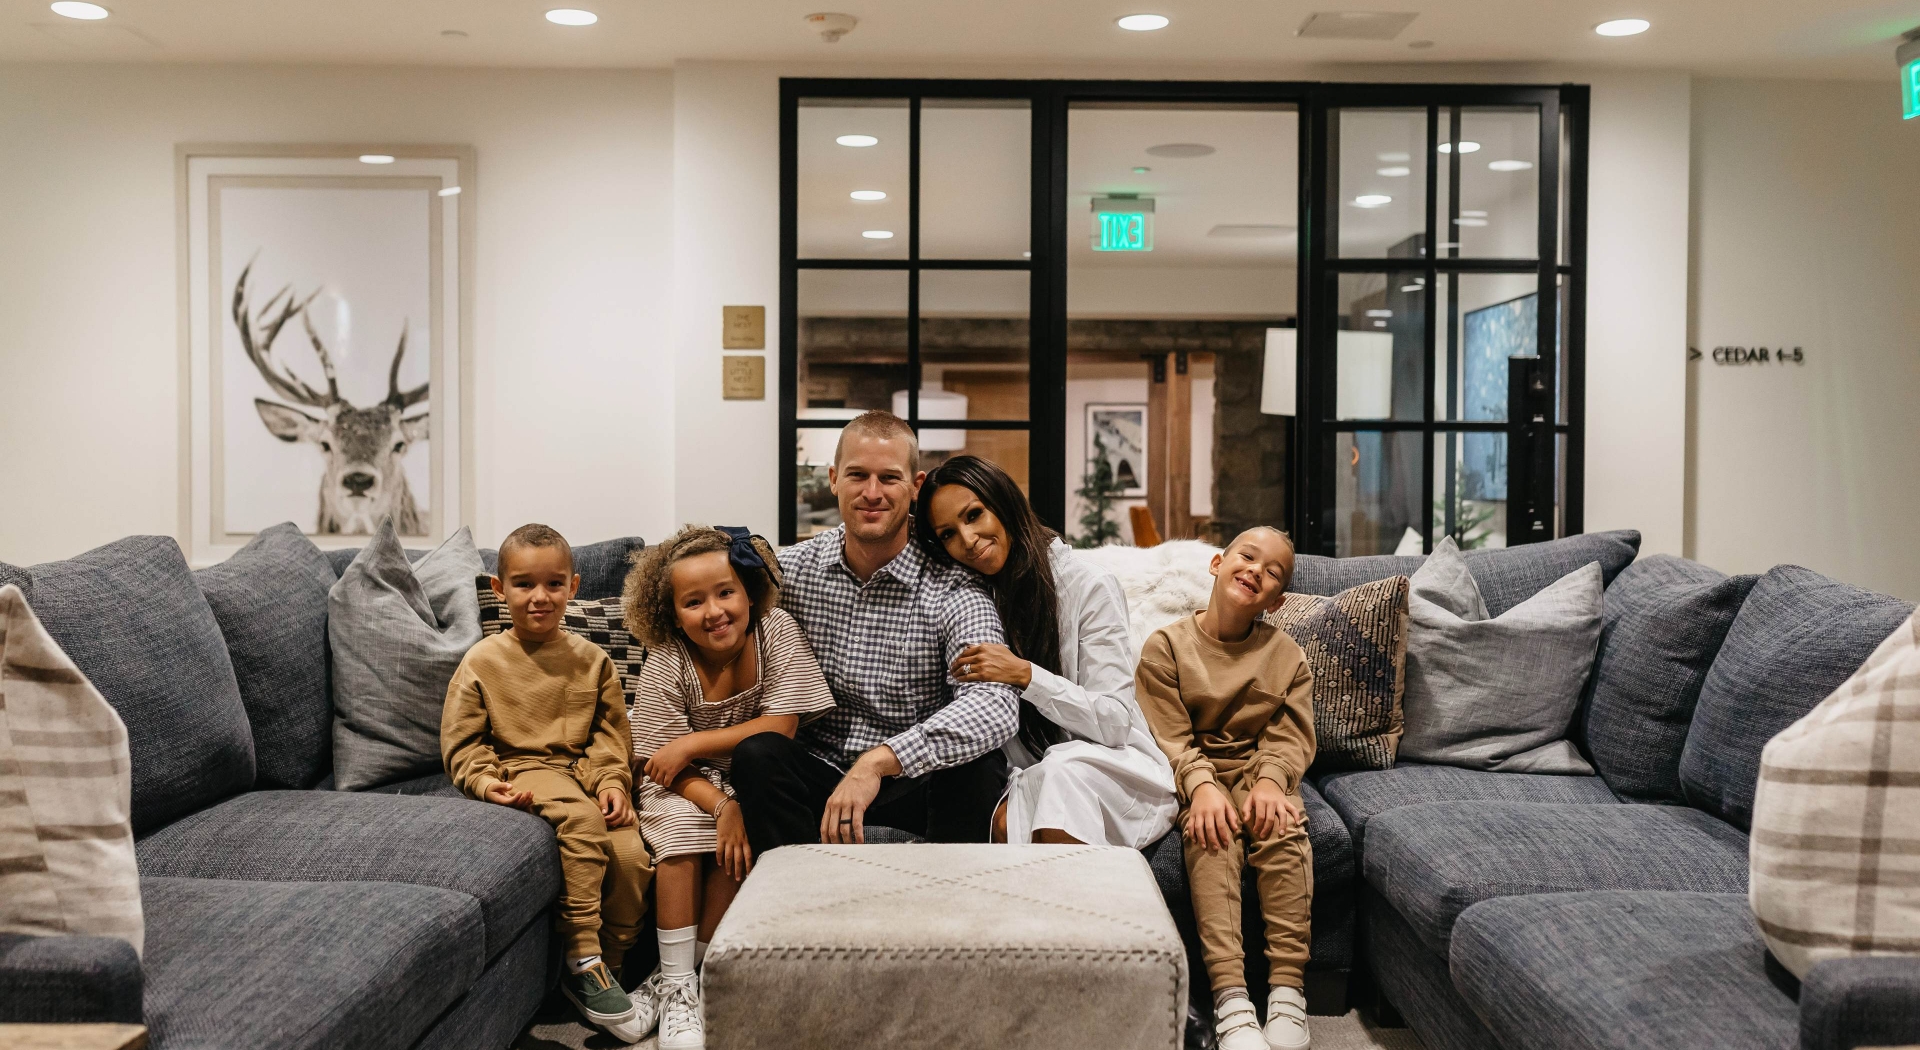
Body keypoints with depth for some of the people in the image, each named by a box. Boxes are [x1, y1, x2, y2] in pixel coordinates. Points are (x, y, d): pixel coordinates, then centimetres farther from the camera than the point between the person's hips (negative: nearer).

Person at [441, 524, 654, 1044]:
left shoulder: (592, 660, 10)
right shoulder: (482, 661, 3)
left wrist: (611, 781, -8)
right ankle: (584, 959, -27)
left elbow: (609, 732, 9)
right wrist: (485, 782, -15)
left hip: (585, 770, 3)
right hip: (525, 771, -3)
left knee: (633, 856, -22)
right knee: (579, 818, -35)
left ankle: (603, 964, -2)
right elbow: (462, 742, 3)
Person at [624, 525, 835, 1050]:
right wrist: (722, 805, -34)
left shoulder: (776, 633, -17)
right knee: (683, 827, -29)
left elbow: (780, 727, -21)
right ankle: (675, 984, -17)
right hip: (685, 783, 0)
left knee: (740, 842, -27)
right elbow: (662, 765, -18)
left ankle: (697, 972, -9)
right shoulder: (666, 664, -19)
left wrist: (693, 743, -24)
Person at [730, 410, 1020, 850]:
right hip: (818, 777, 2)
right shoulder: (788, 571, -2)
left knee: (978, 764, -31)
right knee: (757, 754, -26)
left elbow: (997, 706, -29)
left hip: (913, 787, -2)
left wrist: (880, 759, -40)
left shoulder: (950, 589, -13)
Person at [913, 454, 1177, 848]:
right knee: (1004, 824, -30)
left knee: (1062, 765, -34)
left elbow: (1115, 722, -13)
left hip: (1112, 767, -2)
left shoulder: (1088, 587, -9)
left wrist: (1025, 675, -22)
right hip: (1025, 776, 2)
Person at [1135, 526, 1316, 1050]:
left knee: (1283, 827, -29)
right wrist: (1202, 786, -25)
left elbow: (1290, 735, 0)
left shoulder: (1286, 655, 8)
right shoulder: (1166, 646, 0)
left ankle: (1288, 990, -28)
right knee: (1214, 834, -31)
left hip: (1260, 770, 2)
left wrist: (1270, 780, -21)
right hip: (1194, 772, -2)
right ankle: (1230, 998, -35)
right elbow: (1169, 737, -7)